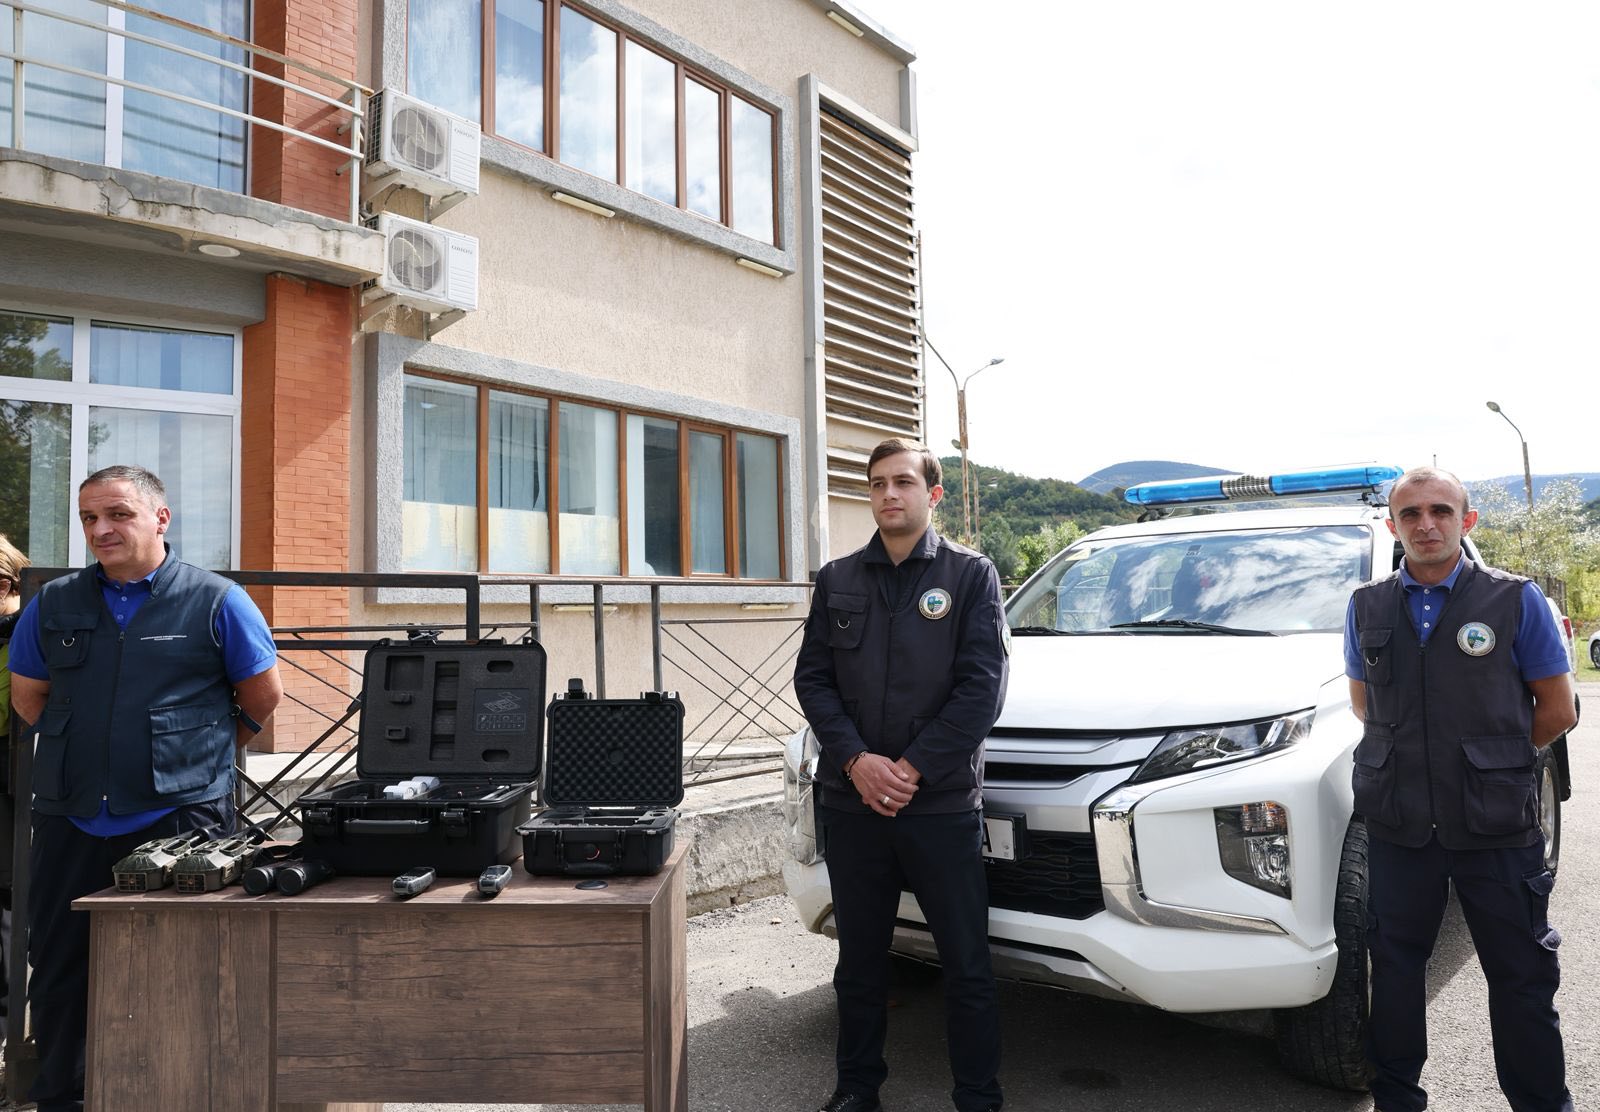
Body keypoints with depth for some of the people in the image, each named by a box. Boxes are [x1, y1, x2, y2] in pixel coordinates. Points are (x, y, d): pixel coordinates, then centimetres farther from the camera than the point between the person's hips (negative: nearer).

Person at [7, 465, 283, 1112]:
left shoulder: (217, 602, -4)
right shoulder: (54, 605, 7)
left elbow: (263, 698, 5)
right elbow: (27, 698, 21)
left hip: (179, 821, -4)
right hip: (70, 822, 4)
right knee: (58, 969, 14)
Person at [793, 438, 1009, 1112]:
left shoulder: (971, 575, 0)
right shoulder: (838, 580, 8)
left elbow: (983, 686, -7)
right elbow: (812, 679, 4)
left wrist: (913, 768, -13)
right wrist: (856, 761, -11)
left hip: (943, 803, -3)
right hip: (852, 803, 3)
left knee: (967, 964, 5)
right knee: (859, 959, 15)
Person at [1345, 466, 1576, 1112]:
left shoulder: (1515, 600, -3)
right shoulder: (1367, 607, 4)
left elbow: (1556, 710, 3)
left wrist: (1492, 759, 7)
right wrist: (1416, 757, 9)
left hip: (1497, 825, -2)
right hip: (1397, 823, 2)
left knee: (1522, 975, 8)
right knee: (1395, 964, 13)